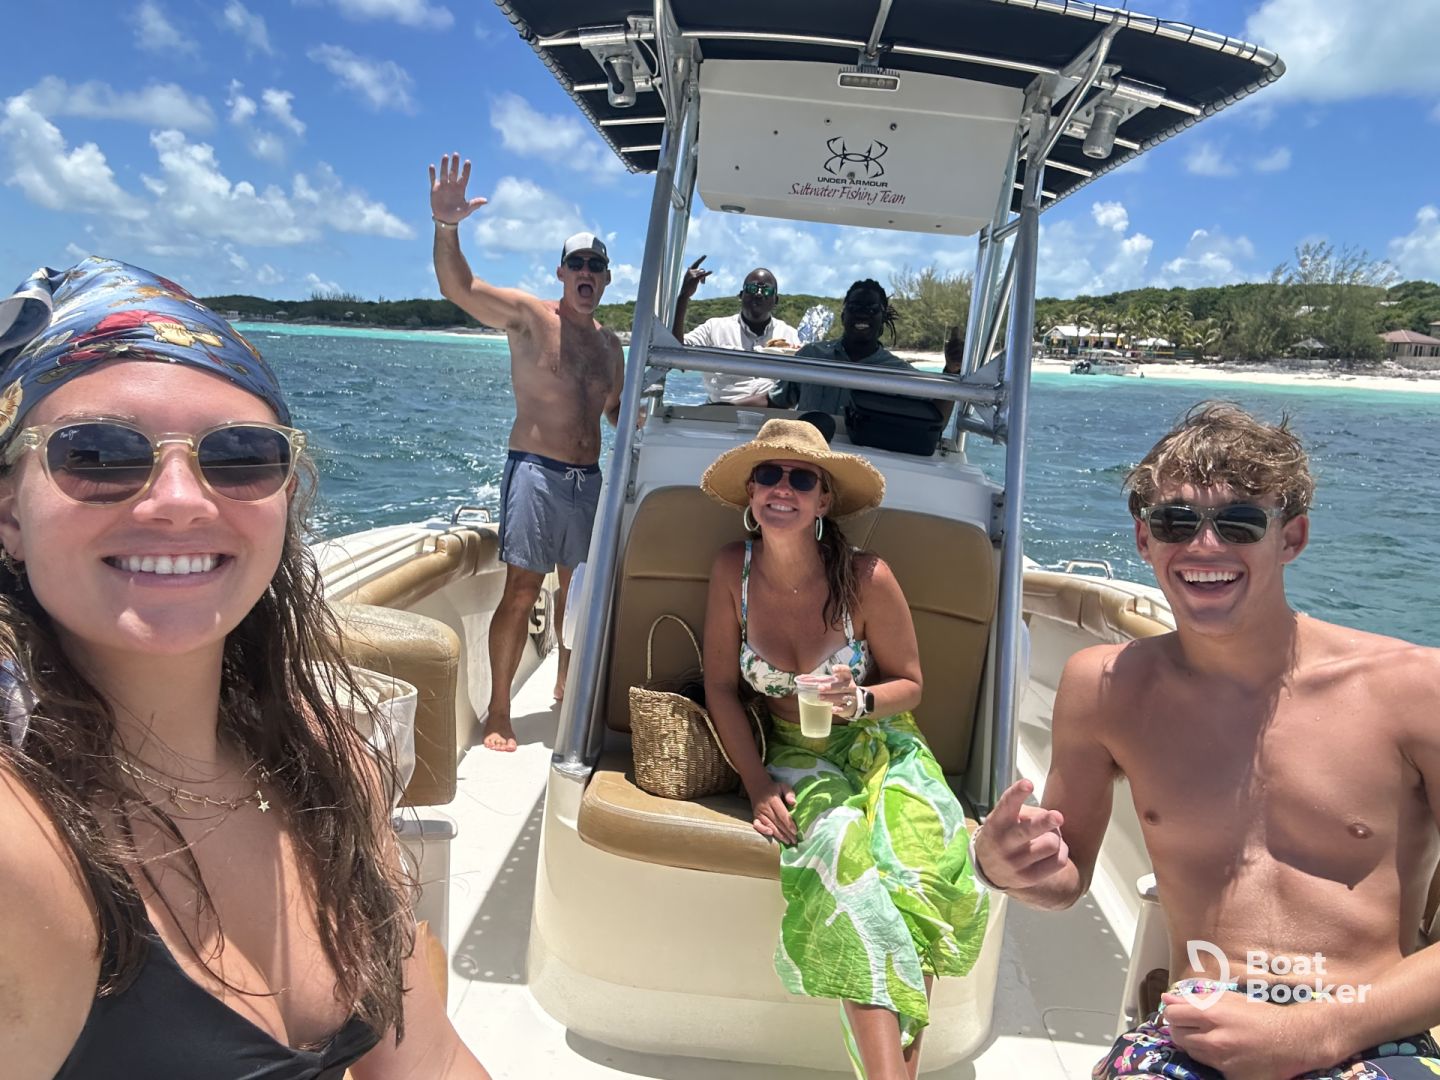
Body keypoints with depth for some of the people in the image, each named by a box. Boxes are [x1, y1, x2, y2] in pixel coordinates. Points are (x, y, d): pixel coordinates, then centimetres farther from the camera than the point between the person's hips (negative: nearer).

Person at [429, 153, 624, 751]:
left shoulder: (610, 343, 16)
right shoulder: (528, 316, -2)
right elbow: (457, 287, -17)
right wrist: (447, 226, -33)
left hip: (588, 477, 6)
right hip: (535, 470, -6)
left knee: (579, 590, 13)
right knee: (521, 591, -8)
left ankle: (567, 688, 31)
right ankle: (498, 711, 2)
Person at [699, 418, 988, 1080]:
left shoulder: (867, 579, -13)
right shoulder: (733, 570, -8)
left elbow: (909, 684, 0)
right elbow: (720, 686, -1)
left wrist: (858, 701, -22)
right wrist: (758, 787, -9)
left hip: (879, 747, 0)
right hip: (794, 758, 0)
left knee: (912, 868, -29)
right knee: (843, 849, -31)